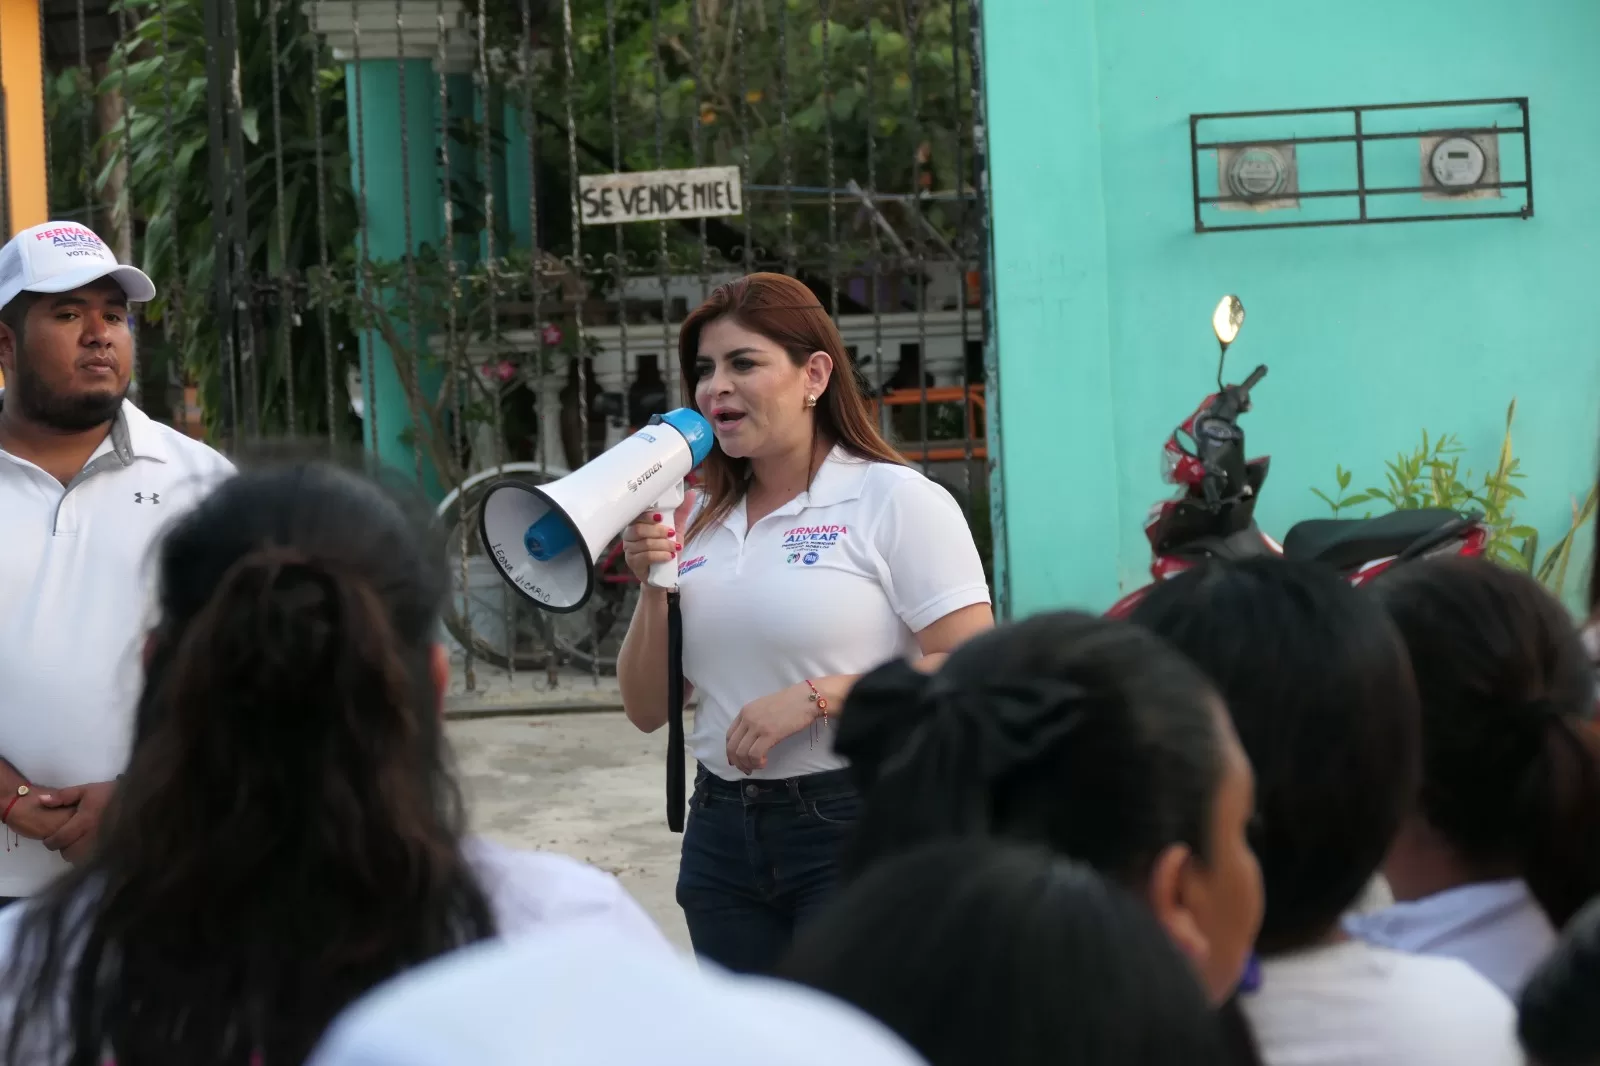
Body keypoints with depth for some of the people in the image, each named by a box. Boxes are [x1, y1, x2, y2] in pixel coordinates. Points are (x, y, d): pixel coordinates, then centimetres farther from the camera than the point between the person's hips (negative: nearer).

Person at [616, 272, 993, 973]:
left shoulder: (896, 500, -5)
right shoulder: (697, 521, 12)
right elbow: (647, 711, 13)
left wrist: (817, 696, -18)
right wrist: (654, 590, -2)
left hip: (854, 827, -5)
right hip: (722, 831, 6)